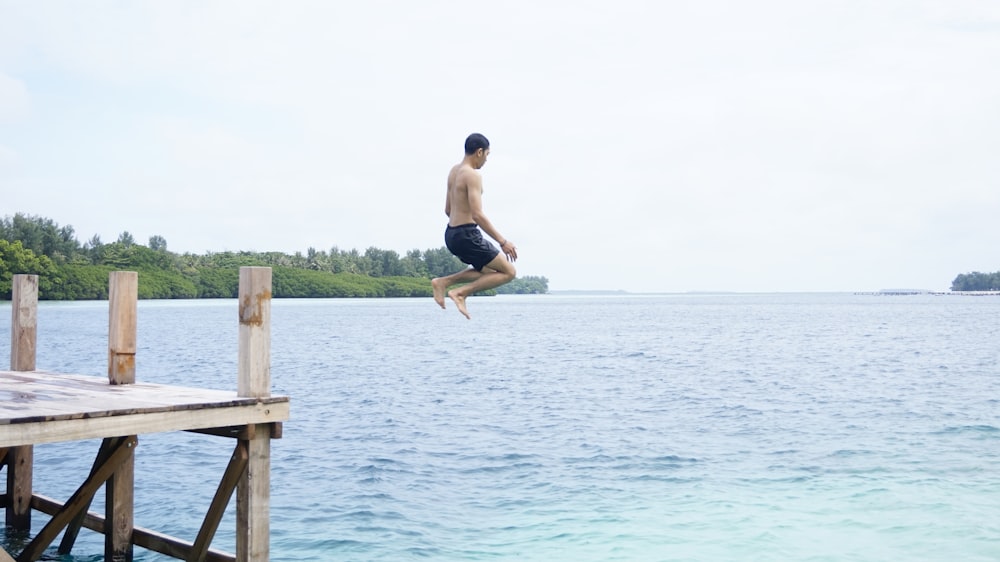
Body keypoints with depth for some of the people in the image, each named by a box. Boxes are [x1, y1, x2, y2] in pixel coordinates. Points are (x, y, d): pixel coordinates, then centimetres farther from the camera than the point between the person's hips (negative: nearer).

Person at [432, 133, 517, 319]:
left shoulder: (454, 171, 13)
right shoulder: (472, 175, -15)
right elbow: (477, 215, -23)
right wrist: (503, 242, -20)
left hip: (451, 234, 10)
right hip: (467, 236, -10)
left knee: (488, 270, 26)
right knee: (509, 272, -3)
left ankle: (443, 282, 14)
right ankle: (461, 293, -9)